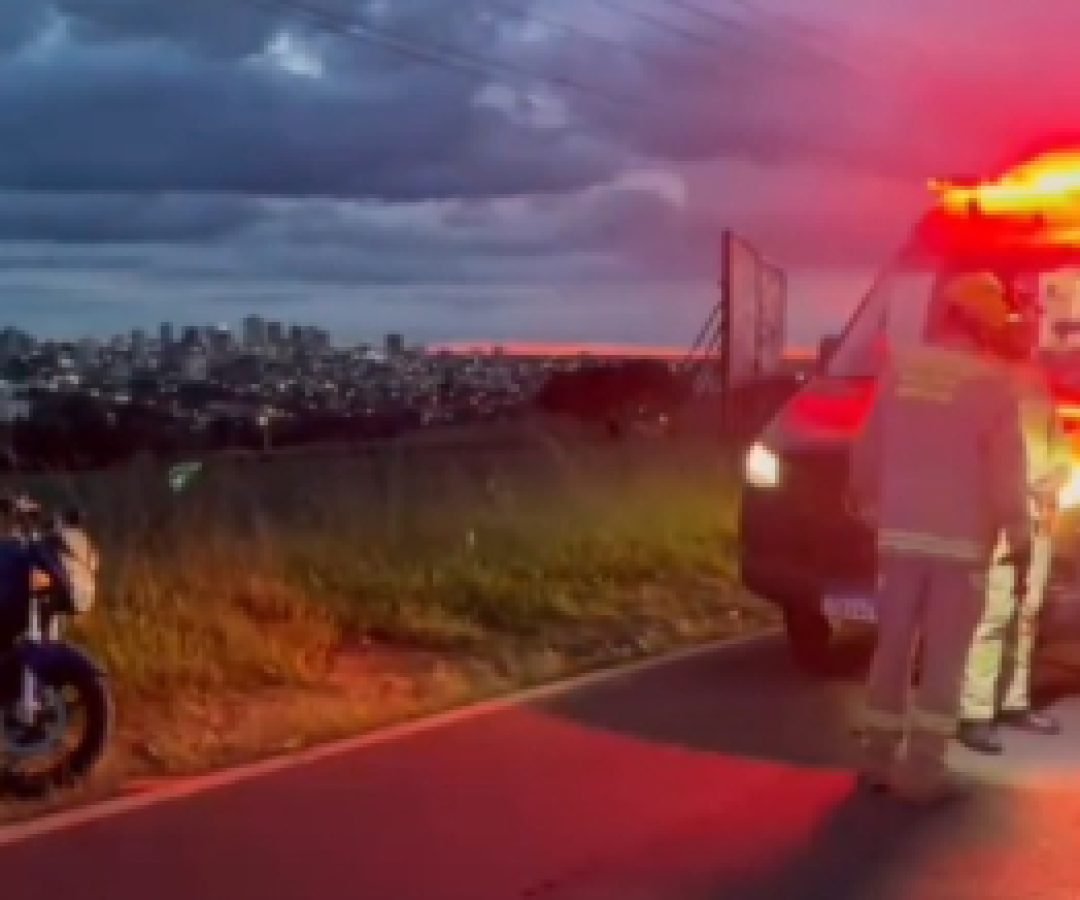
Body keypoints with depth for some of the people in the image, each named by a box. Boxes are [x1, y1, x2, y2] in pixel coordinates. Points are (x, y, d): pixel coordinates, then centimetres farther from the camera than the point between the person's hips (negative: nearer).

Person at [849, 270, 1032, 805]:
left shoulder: (900, 367, 3)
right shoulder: (991, 383, -9)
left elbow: (867, 450, 8)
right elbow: (1006, 472, -9)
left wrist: (866, 504, 21)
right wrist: (1019, 537, 0)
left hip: (900, 533, 4)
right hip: (961, 540, -4)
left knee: (893, 649, 12)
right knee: (943, 659, 1)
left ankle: (878, 758, 15)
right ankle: (921, 769, -1)